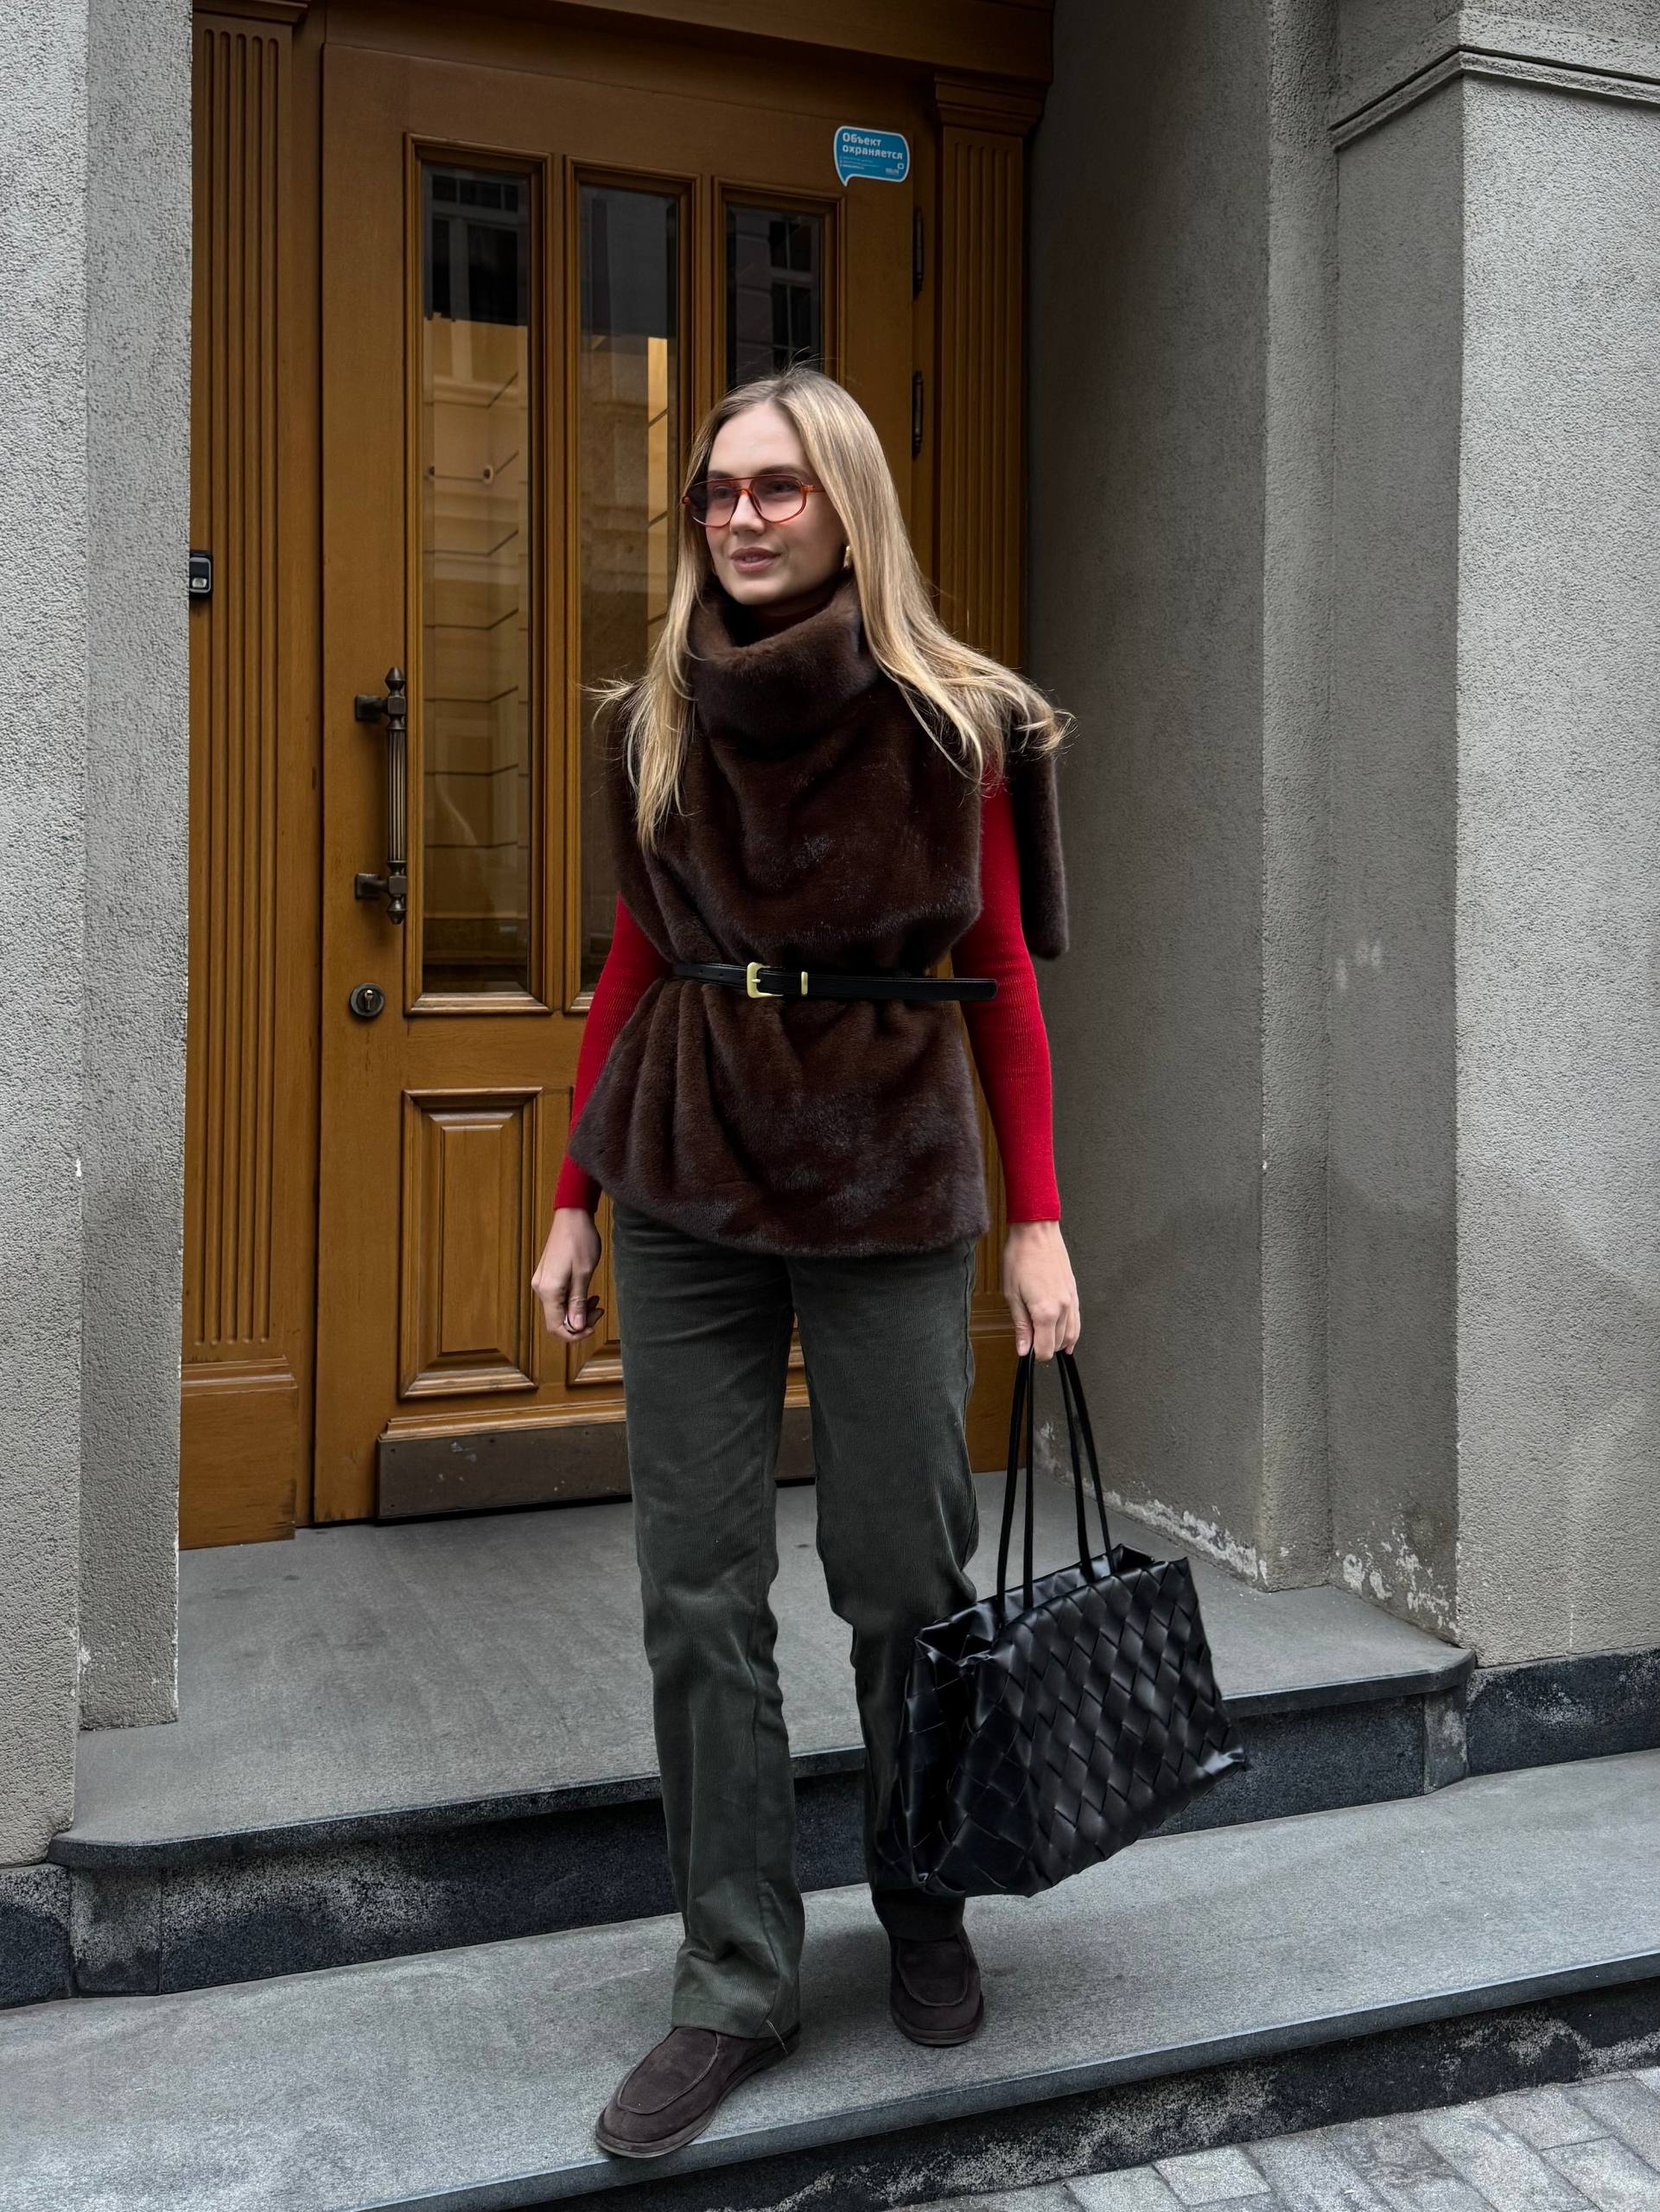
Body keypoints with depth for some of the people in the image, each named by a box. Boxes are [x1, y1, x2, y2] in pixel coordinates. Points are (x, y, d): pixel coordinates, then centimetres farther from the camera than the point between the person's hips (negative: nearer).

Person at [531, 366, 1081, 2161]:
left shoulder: (949, 725, -2)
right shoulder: (655, 722, 7)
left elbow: (1003, 981, -1)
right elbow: (634, 965, 12)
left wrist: (1040, 1219, -6)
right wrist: (574, 1197, 10)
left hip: (888, 1185, -2)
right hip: (684, 1184, 3)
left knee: (903, 1579, 5)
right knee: (698, 1594, 4)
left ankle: (924, 1913, 32)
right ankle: (735, 1982, 18)